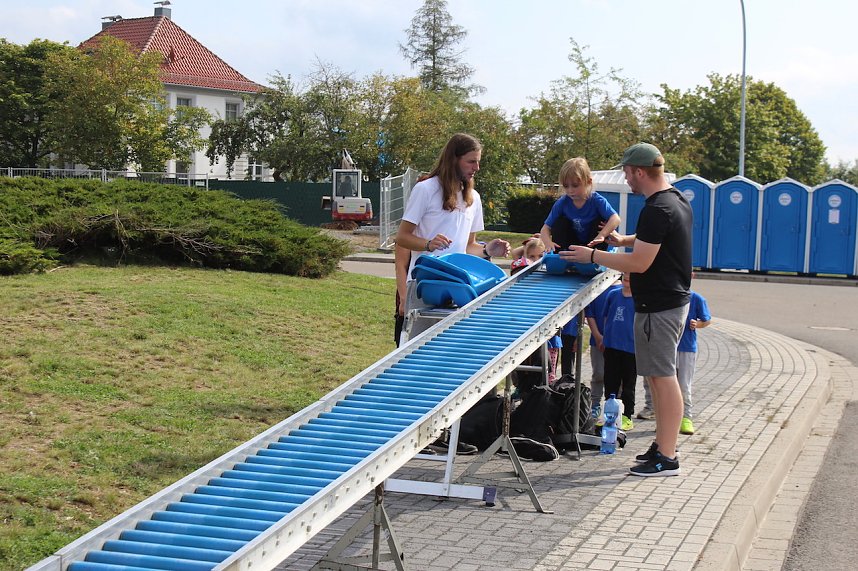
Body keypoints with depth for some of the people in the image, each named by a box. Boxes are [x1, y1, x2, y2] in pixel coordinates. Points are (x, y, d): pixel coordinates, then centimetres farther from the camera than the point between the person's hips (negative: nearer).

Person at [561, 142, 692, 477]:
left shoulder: (656, 210, -21)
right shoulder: (677, 201, 12)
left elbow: (639, 263, -23)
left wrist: (593, 256, -14)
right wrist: (626, 240, 17)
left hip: (659, 306, -11)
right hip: (674, 299, 11)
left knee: (662, 376, -7)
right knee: (659, 376, 16)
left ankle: (666, 458, -3)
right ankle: (664, 444, 24)